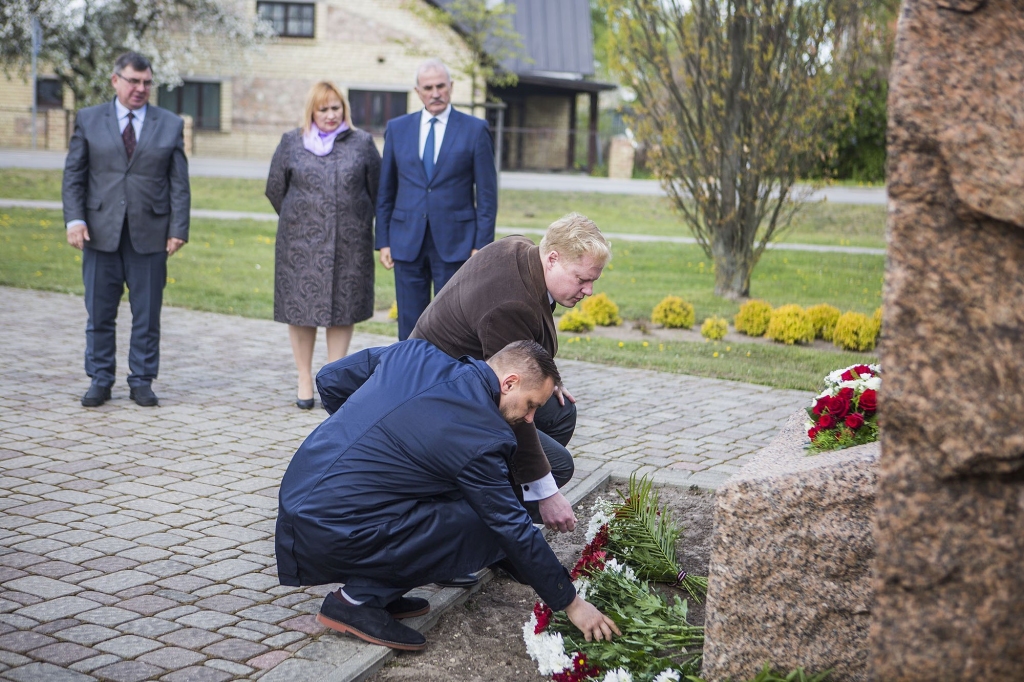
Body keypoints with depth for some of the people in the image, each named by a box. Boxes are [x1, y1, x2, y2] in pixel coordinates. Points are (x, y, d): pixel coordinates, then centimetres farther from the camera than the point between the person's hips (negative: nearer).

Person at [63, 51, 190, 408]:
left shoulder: (171, 124, 8)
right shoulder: (88, 120, 8)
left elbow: (179, 183, 5)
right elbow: (73, 175, 6)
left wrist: (178, 229, -2)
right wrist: (75, 219, -6)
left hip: (150, 234, 0)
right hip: (101, 233, 0)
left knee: (147, 314, 4)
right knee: (99, 312, 5)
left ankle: (142, 381, 15)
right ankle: (99, 380, 16)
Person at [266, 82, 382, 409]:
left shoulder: (362, 143, 4)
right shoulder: (291, 142, 4)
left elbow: (378, 189, 10)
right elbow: (275, 189, 11)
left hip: (349, 244, 0)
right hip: (301, 241, 0)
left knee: (343, 309, 4)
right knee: (301, 308, 3)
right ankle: (304, 379, 15)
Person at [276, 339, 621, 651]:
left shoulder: (415, 353, 5)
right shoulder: (481, 438, -13)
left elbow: (329, 380, 16)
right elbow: (516, 531, -6)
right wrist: (571, 603, 5)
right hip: (333, 532, -8)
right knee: (491, 532, -5)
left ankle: (373, 589, 13)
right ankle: (361, 598, -2)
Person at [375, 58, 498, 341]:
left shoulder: (475, 130, 0)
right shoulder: (397, 129, 8)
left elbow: (487, 193, -1)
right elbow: (386, 191, 11)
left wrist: (482, 245, -7)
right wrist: (383, 241, 6)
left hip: (454, 242, -2)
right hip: (407, 242, 3)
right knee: (410, 325, 6)